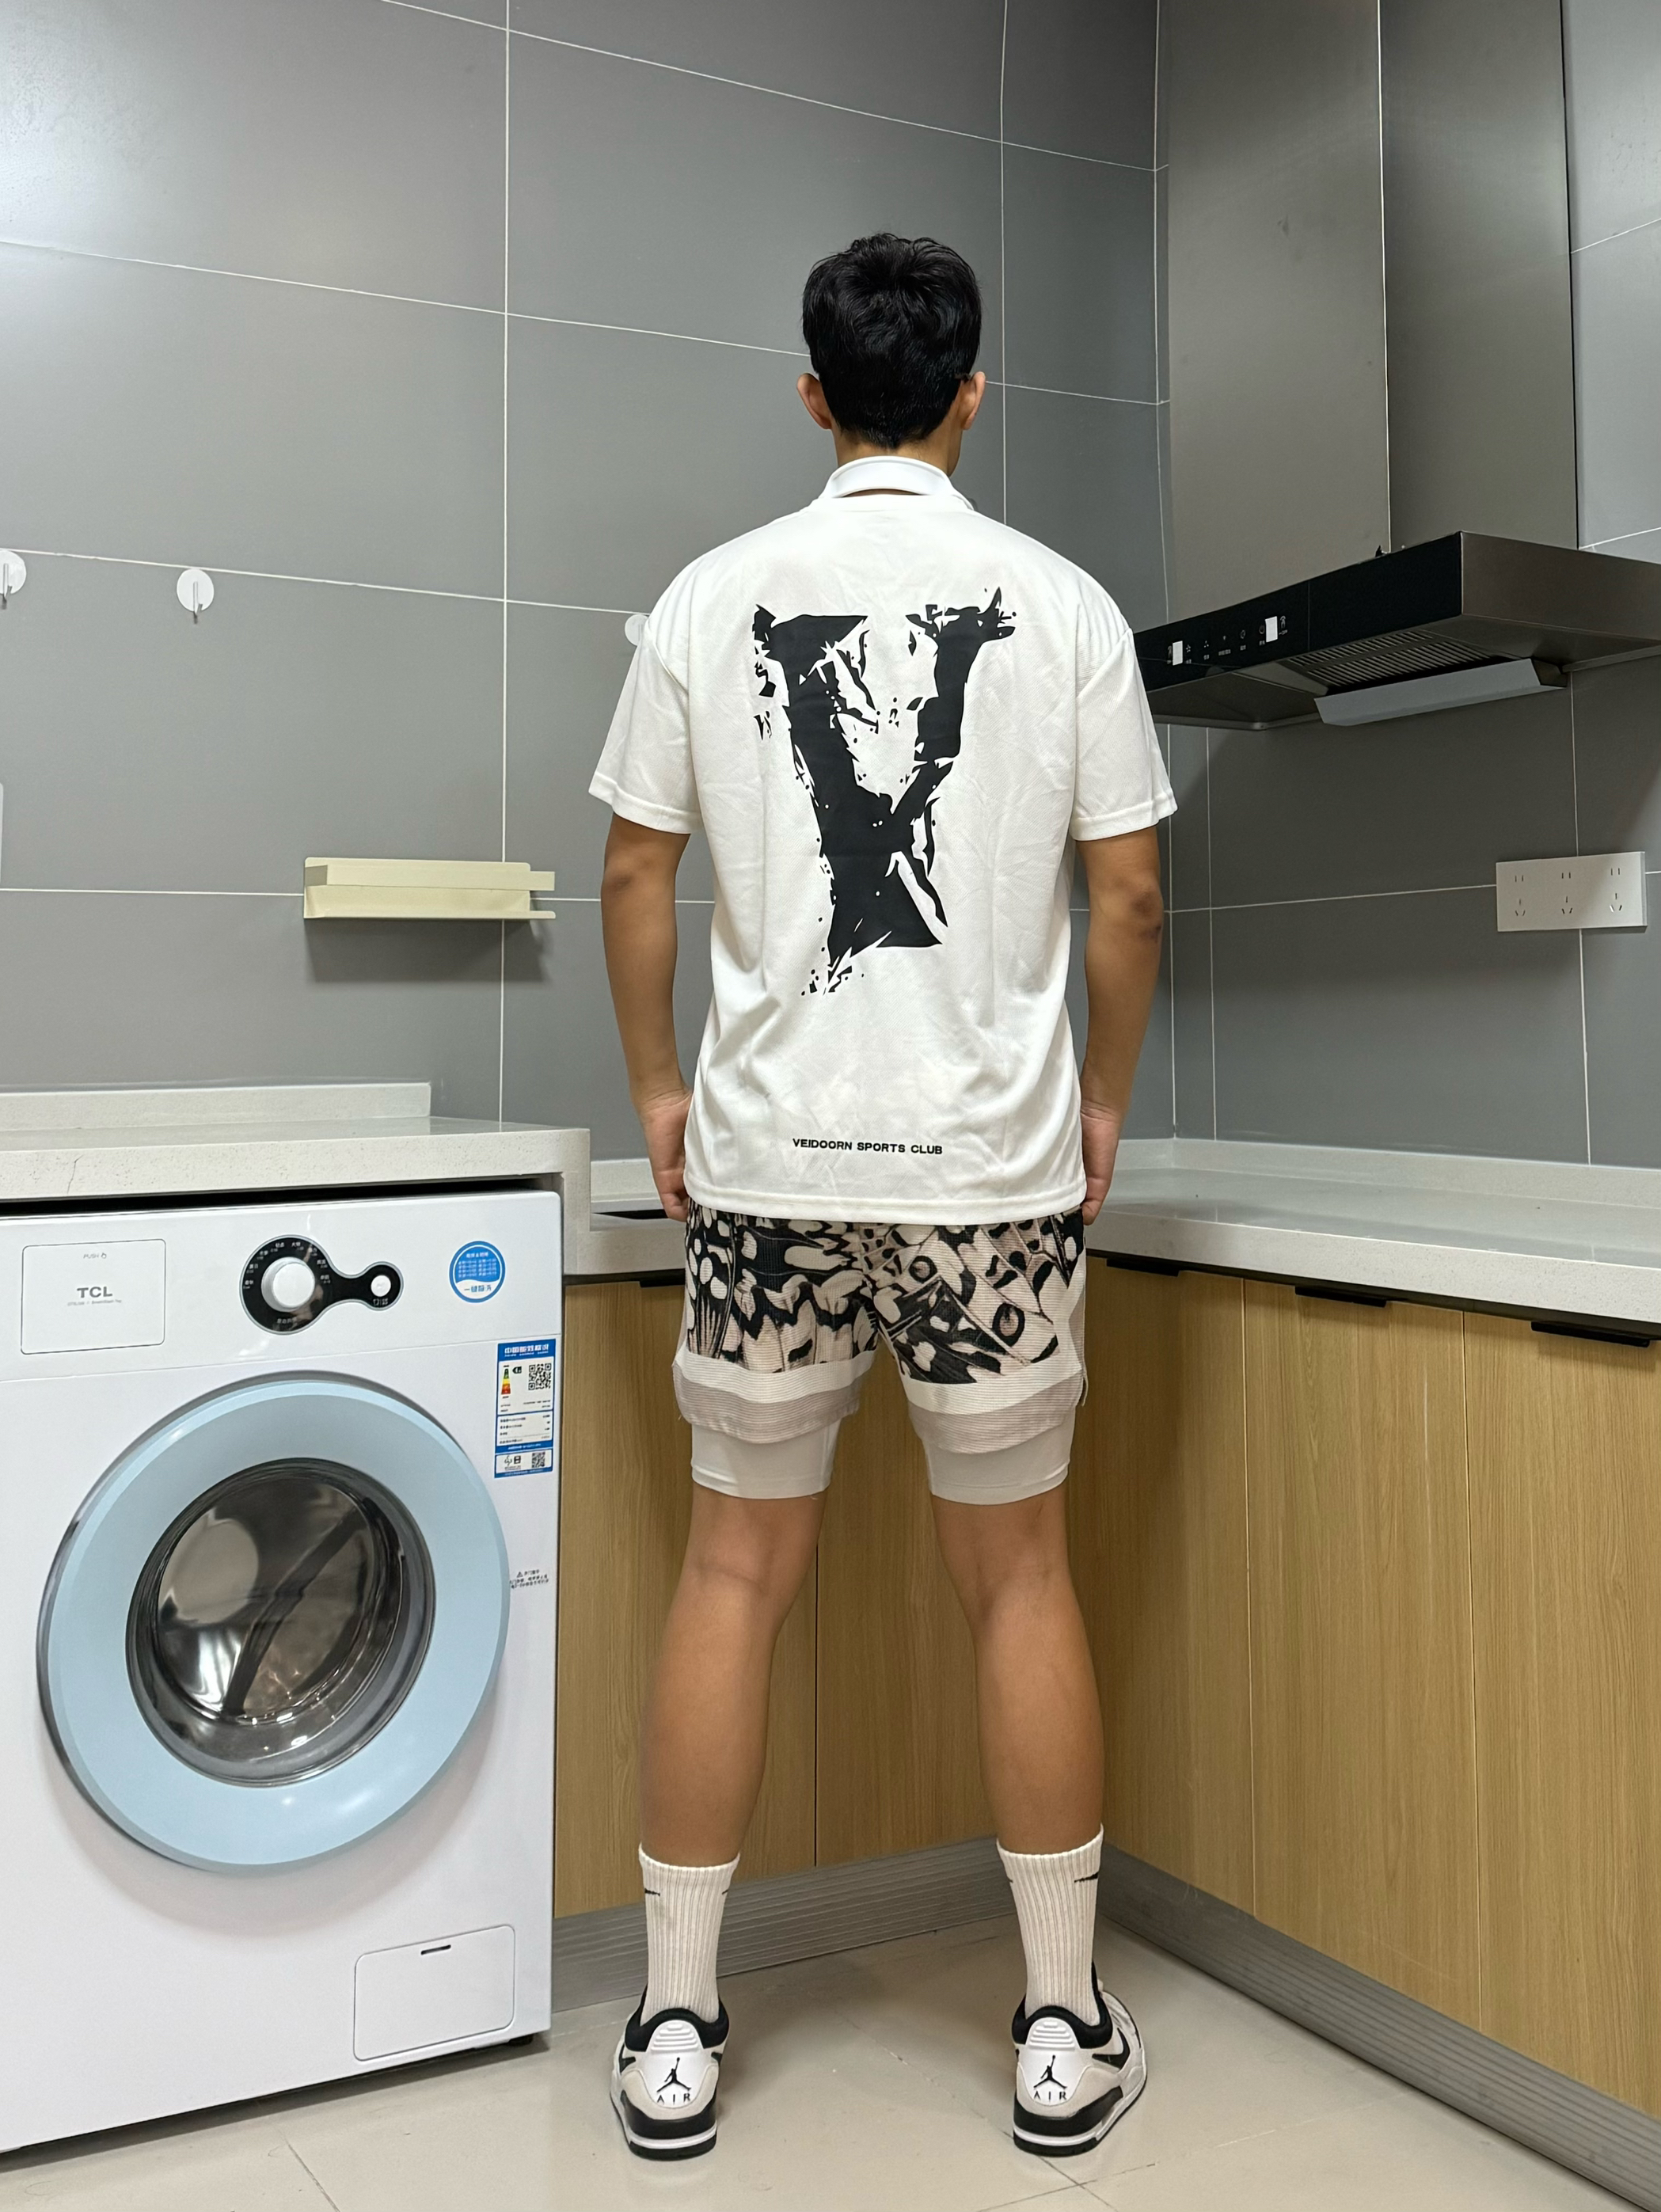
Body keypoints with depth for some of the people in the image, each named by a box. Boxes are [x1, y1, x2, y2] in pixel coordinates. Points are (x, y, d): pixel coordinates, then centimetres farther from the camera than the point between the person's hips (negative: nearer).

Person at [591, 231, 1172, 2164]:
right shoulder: (1060, 604, 0)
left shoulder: (712, 598, 2)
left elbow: (634, 873, 3)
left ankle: (673, 2032, 21)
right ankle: (1064, 2030, 24)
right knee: (1019, 1575, 11)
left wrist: (656, 1089, 15)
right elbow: (1127, 889, 1)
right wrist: (1106, 1097, 14)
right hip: (994, 1155, 0)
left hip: (770, 1154, 1)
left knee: (736, 1569, 11)